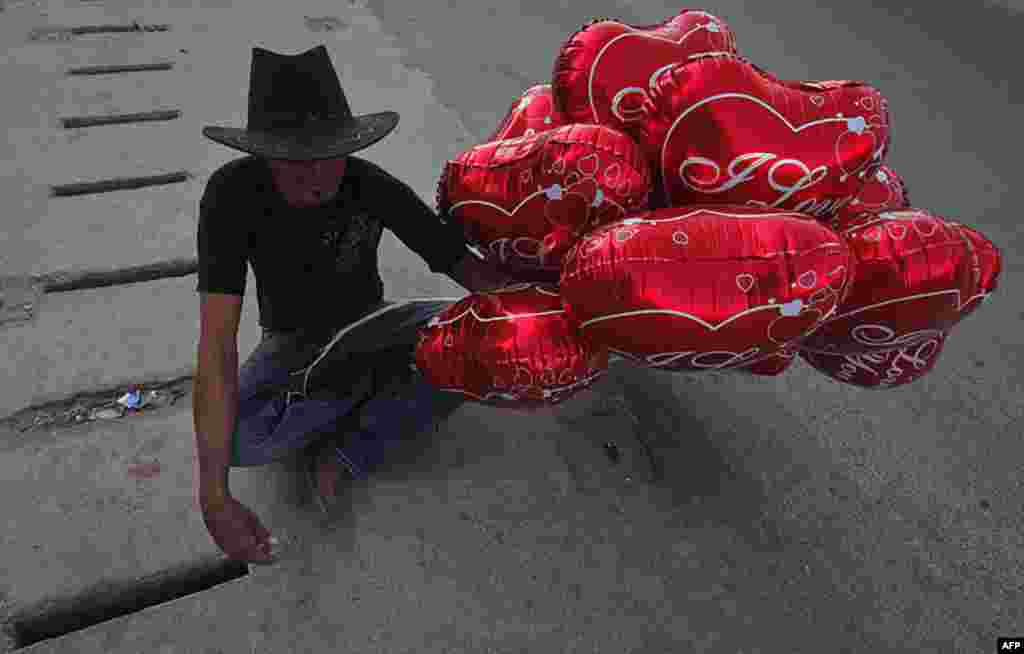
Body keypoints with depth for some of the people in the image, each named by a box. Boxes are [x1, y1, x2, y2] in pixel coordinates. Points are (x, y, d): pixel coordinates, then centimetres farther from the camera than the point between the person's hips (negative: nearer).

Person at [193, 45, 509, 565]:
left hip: (368, 328, 2)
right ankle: (382, 383, -6)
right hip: (293, 345, -1)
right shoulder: (232, 193, -29)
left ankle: (345, 453, -16)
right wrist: (214, 497, -41)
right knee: (237, 438, -33)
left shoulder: (376, 188, -24)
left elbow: (466, 266, -18)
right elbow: (217, 342, -35)